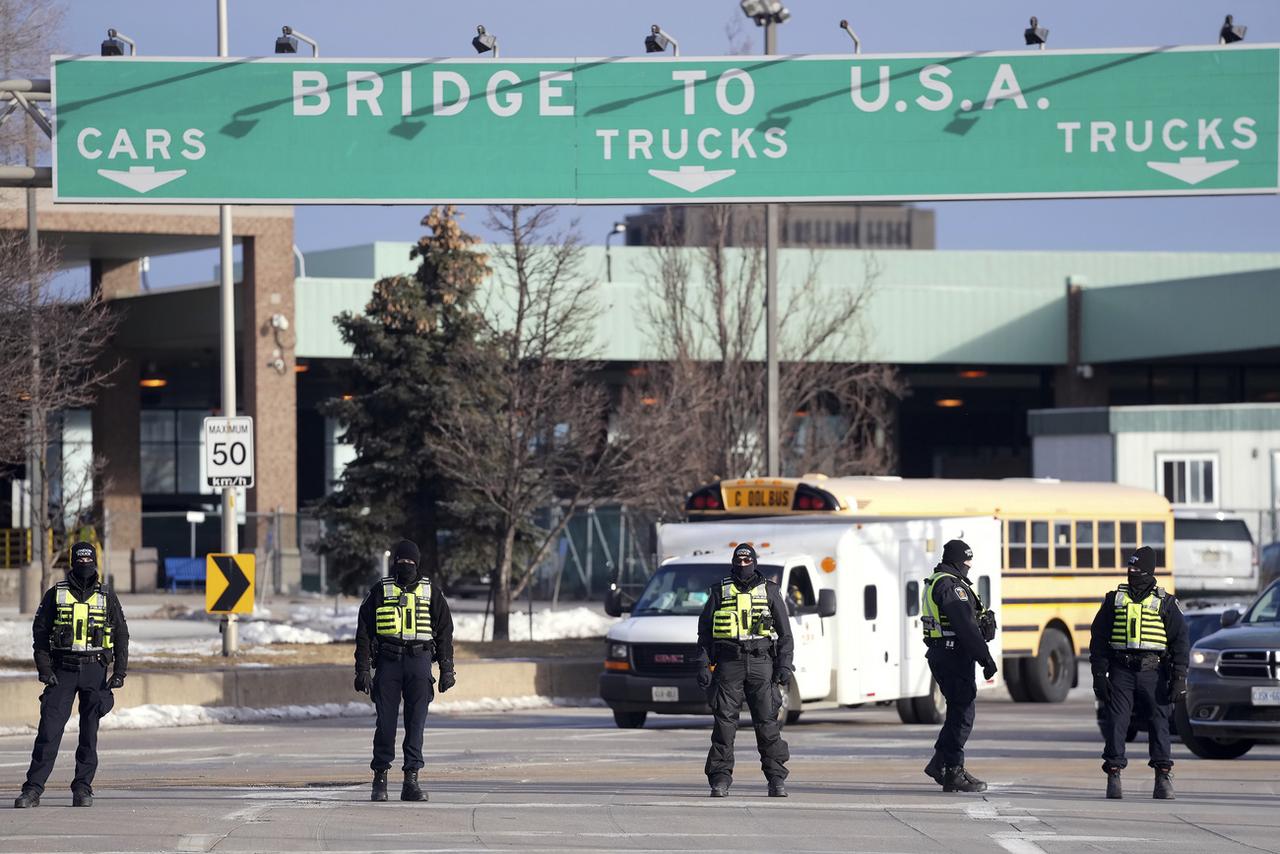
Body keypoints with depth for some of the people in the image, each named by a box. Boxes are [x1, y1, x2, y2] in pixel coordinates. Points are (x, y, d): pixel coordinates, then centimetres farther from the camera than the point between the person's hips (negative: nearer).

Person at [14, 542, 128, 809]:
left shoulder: (107, 598, 7)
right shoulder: (56, 594, 5)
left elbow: (121, 636, 8)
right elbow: (40, 631, 5)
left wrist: (120, 672, -2)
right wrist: (43, 667, -6)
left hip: (95, 671, 1)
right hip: (62, 670, -1)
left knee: (89, 732, 1)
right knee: (49, 729, -8)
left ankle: (83, 788, 9)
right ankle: (33, 789, -8)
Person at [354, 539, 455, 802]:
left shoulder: (430, 594, 11)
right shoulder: (379, 592, 7)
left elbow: (445, 633, 13)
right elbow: (364, 633, 5)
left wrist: (447, 670, 7)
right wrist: (362, 670, -2)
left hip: (419, 662, 1)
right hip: (387, 662, -1)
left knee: (416, 723, -4)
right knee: (385, 722, -1)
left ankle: (411, 780, -3)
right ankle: (380, 778, 7)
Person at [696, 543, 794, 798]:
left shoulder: (770, 591, 11)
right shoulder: (720, 592, 11)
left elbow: (785, 631, 10)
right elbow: (705, 630, 11)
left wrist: (784, 664, -1)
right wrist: (703, 666, 1)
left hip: (761, 662, 0)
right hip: (729, 664, 0)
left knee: (767, 722, -4)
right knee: (724, 722, -4)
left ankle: (777, 779, 1)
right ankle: (720, 780, -1)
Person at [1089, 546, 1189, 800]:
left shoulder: (1165, 603, 7)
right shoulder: (1114, 600, 11)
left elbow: (1180, 641, 5)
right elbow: (1098, 639, 10)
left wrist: (1180, 678, -3)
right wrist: (1099, 675, 2)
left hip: (1153, 672, -1)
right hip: (1121, 671, 1)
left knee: (1159, 723, -1)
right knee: (1116, 723, -5)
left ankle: (1163, 779, 5)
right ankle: (1113, 778, -1)